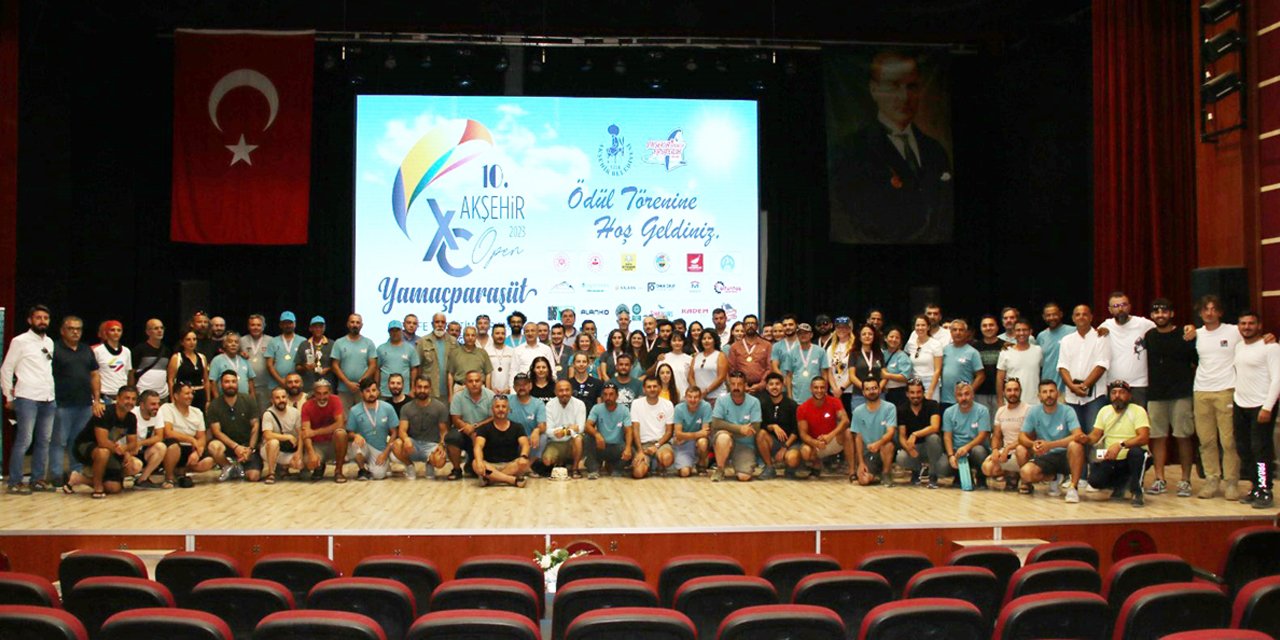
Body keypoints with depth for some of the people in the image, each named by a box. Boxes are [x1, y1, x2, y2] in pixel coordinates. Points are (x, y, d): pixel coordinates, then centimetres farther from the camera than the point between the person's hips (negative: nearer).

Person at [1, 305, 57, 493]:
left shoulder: (50, 342, 15)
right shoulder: (20, 341, -2)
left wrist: (54, 393, 10)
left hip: (48, 399, 6)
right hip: (27, 398, -6)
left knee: (44, 441, 8)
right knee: (24, 441, -5)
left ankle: (37, 479, 16)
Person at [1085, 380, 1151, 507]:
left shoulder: (1138, 410, -10)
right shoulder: (1104, 411, 6)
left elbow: (1144, 437, -23)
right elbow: (1095, 436, 5)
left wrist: (1120, 445, -37)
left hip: (1132, 459, -4)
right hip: (1110, 460, 4)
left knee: (1136, 452, -38)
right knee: (1095, 481, -22)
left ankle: (1136, 492, -16)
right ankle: (1120, 483, 13)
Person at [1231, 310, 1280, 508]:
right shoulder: (1238, 347, 13)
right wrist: (1232, 403, 12)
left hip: (1261, 406, -7)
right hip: (1240, 406, 7)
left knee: (1261, 450, -7)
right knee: (1244, 450, 8)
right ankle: (1255, 488, 18)